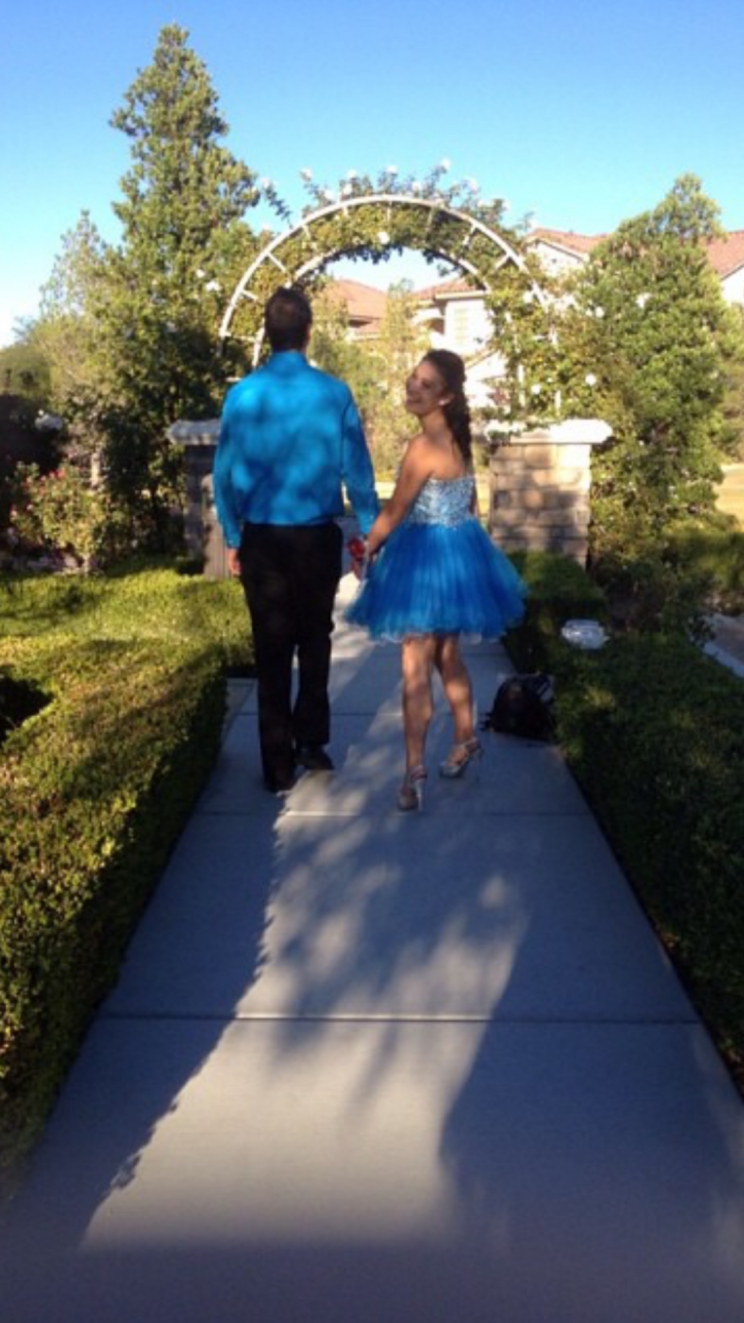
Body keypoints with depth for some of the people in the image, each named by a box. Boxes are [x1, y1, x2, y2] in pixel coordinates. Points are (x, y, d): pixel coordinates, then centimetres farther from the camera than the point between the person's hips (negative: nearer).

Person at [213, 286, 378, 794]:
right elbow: (357, 469, -2)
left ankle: (279, 766, 14)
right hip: (319, 537, 0)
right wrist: (369, 529, 10)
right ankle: (312, 744, 27)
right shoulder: (334, 392, -7)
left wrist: (232, 537, 11)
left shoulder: (242, 395, -4)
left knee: (273, 651, 8)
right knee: (315, 642, 18)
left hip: (262, 539, 0)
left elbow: (226, 473, 0)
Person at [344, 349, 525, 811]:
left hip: (427, 558, -9)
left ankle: (415, 769, -1)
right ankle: (466, 739, 35)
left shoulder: (423, 446, -20)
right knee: (448, 656, 21)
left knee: (416, 667, -4)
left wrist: (367, 549, 1)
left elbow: (394, 512, -14)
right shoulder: (459, 439, 8)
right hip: (460, 551, 9)